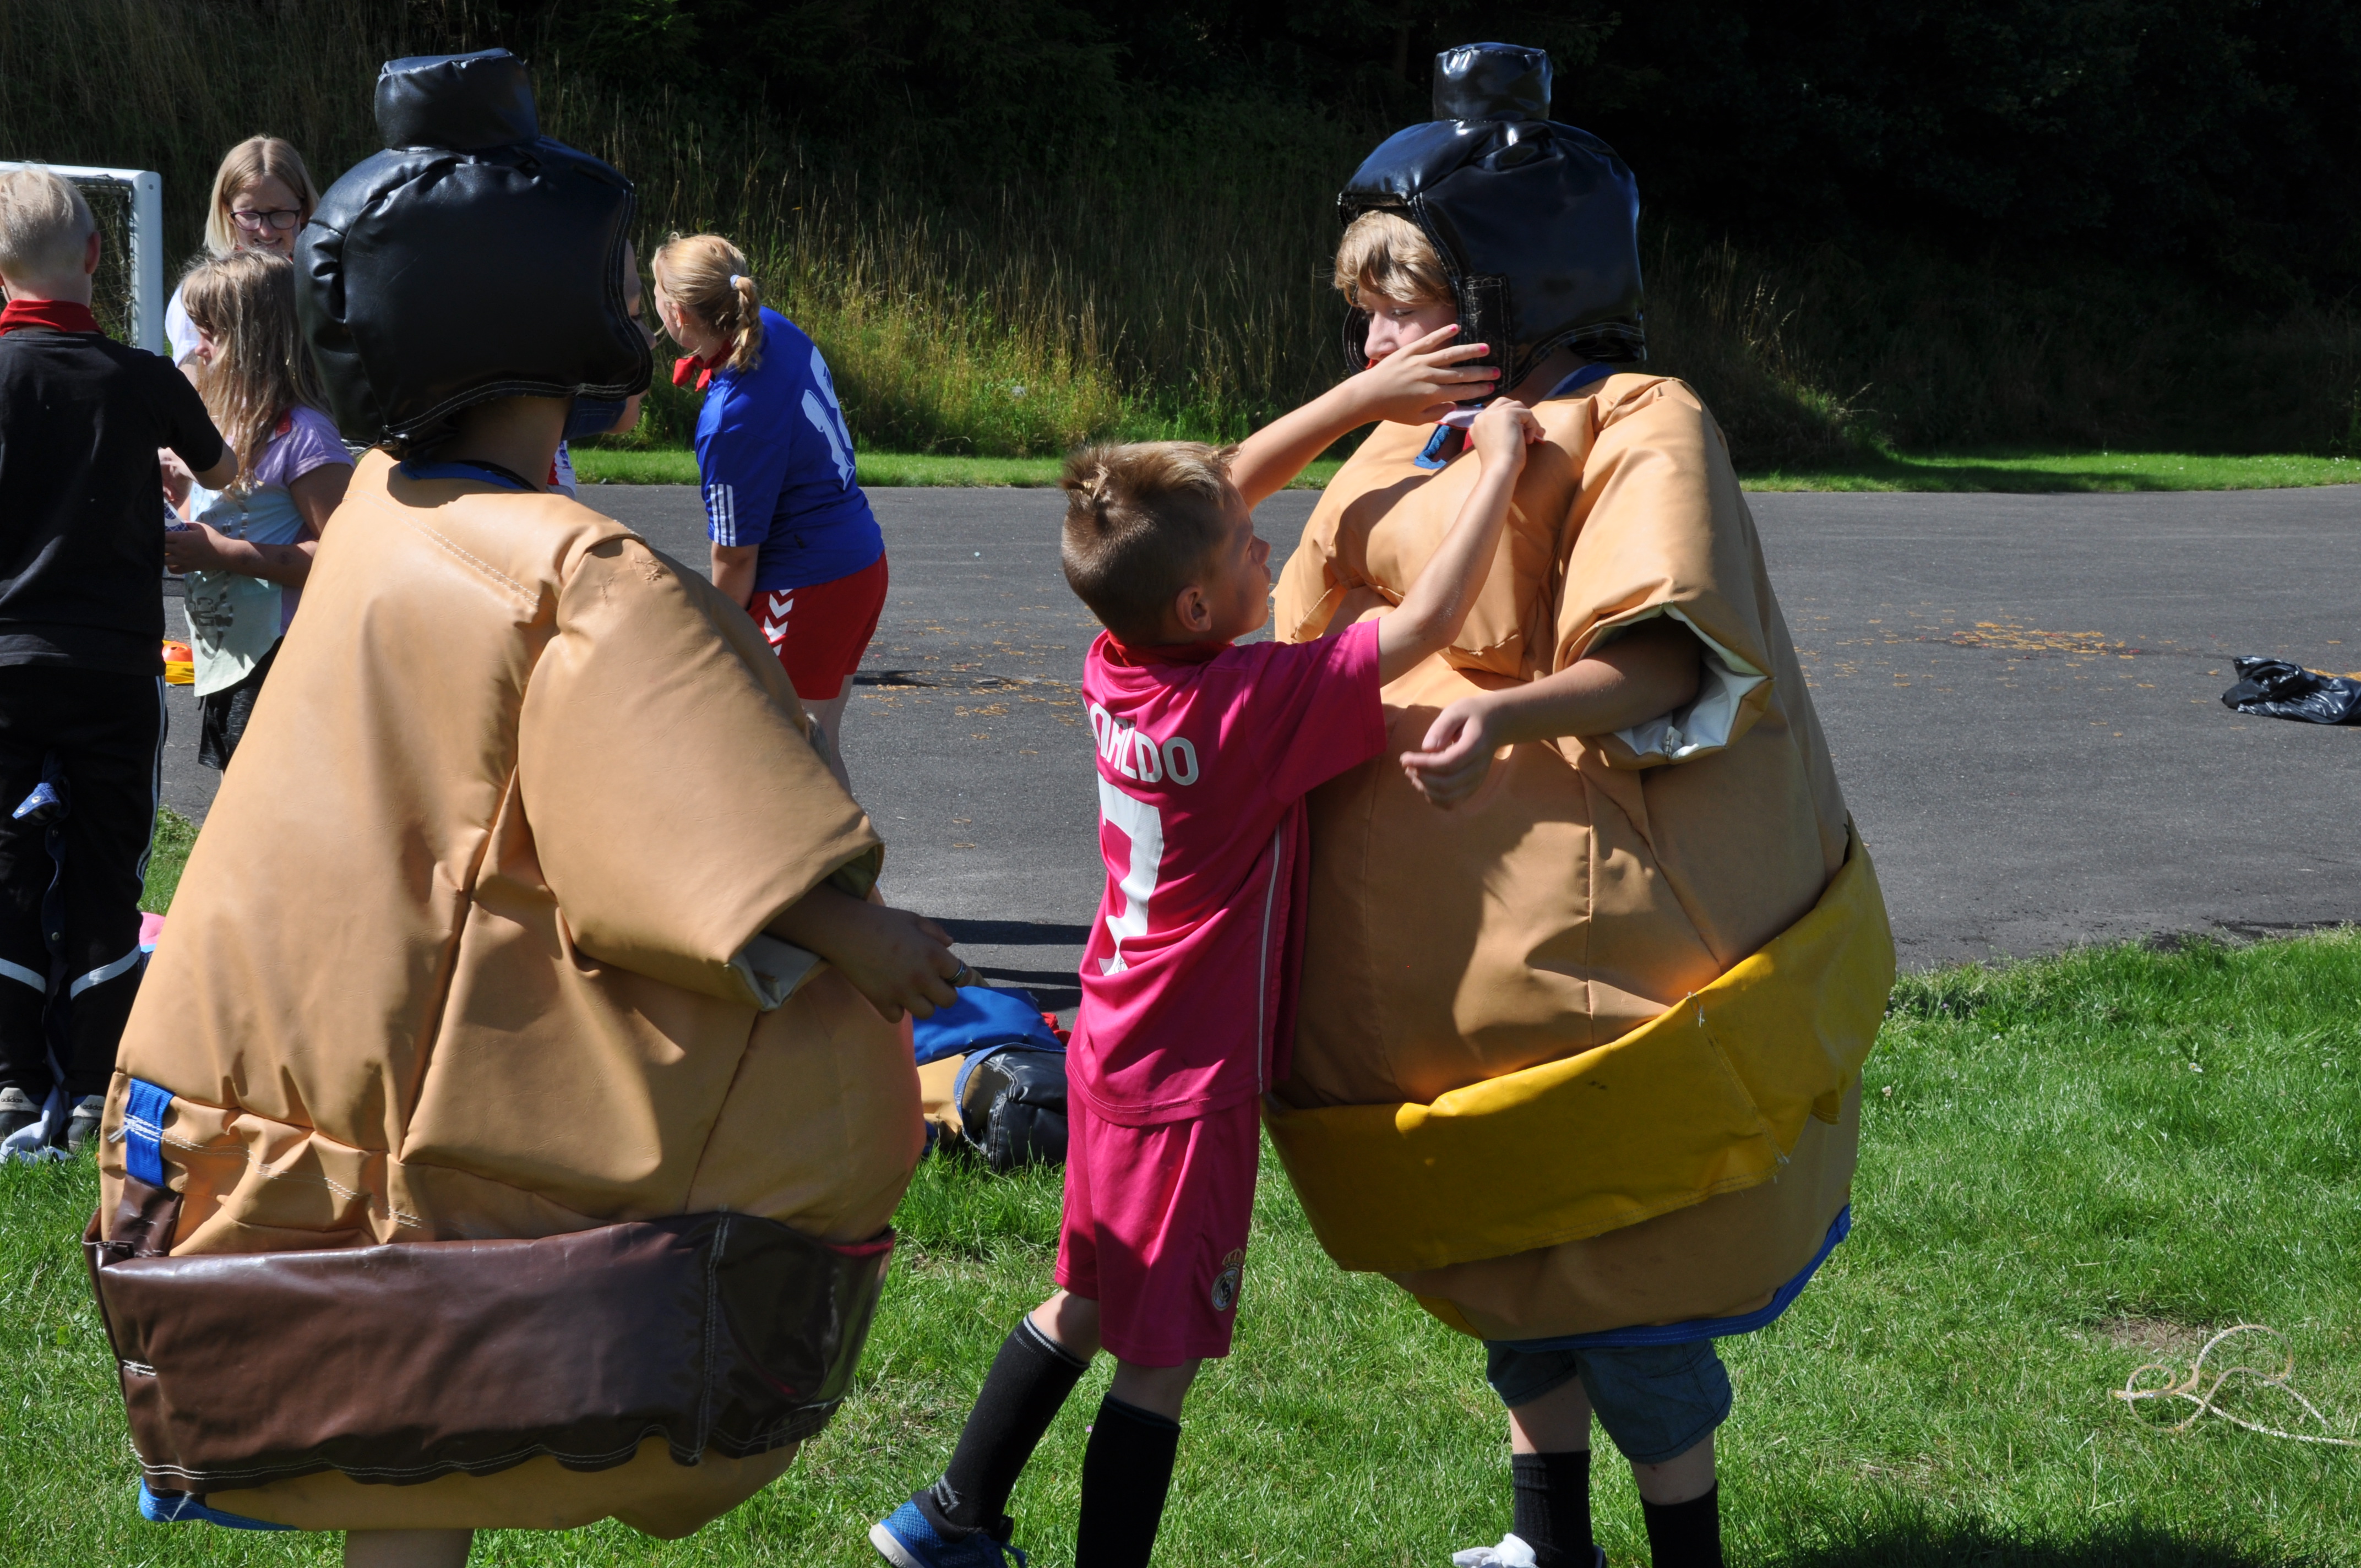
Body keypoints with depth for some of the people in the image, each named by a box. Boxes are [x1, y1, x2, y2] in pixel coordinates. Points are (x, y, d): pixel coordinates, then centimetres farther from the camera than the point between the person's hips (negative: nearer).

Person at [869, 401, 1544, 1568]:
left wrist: (1364, 400, 4)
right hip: (1192, 1080, -8)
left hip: (1113, 1043, 8)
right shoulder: (1256, 704, -26)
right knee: (1160, 1360, 1)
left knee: (1086, 1305, 24)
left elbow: (1204, 500, 7)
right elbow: (1430, 620, -25)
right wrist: (1500, 461, -14)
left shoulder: (1115, 662, -5)